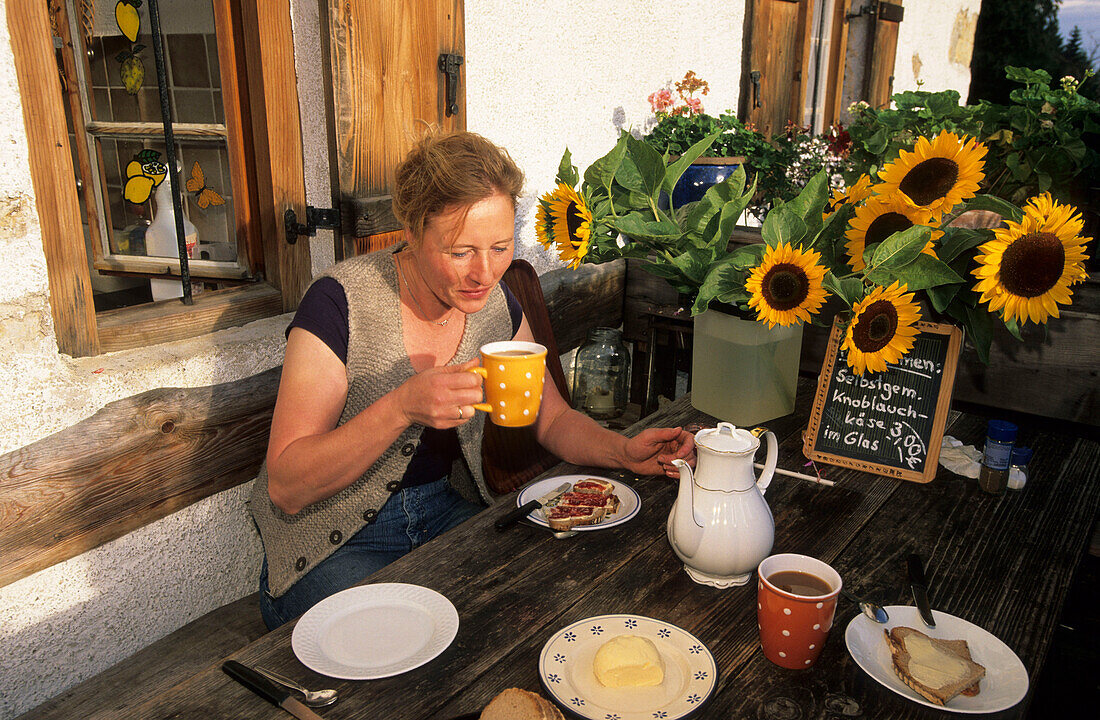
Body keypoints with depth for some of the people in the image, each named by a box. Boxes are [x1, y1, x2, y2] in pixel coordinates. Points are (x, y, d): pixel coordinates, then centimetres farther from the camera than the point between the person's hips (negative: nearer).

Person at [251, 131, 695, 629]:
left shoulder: (497, 304, -4)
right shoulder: (341, 303, -21)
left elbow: (552, 418, 6)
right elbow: (286, 488, -23)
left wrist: (624, 452, -14)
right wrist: (402, 407, -37)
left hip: (447, 512, 5)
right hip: (335, 544, -5)